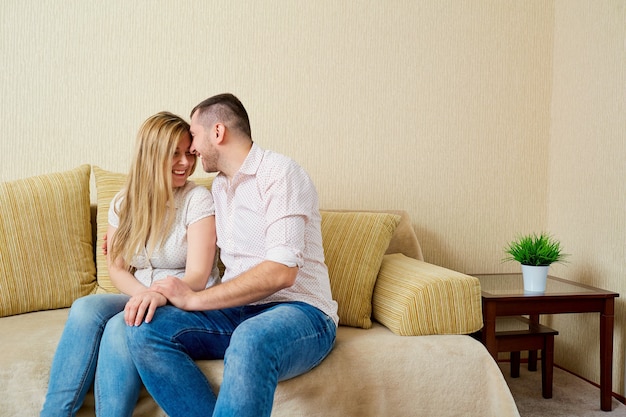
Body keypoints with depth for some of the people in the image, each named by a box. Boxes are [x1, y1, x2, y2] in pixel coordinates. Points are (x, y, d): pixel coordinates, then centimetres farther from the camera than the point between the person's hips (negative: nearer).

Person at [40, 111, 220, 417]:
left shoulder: (198, 199, -8)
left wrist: (162, 294, -36)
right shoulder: (123, 203, 6)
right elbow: (116, 268, 6)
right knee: (86, 308, -25)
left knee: (121, 327, -31)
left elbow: (197, 276, -15)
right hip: (137, 298, 4)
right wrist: (142, 294, -16)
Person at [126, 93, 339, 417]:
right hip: (235, 312, 7)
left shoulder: (279, 173, -8)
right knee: (144, 328, -18)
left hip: (299, 310, -7)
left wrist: (195, 299, -17)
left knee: (251, 340, -42)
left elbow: (282, 271, -20)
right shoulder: (219, 186, 18)